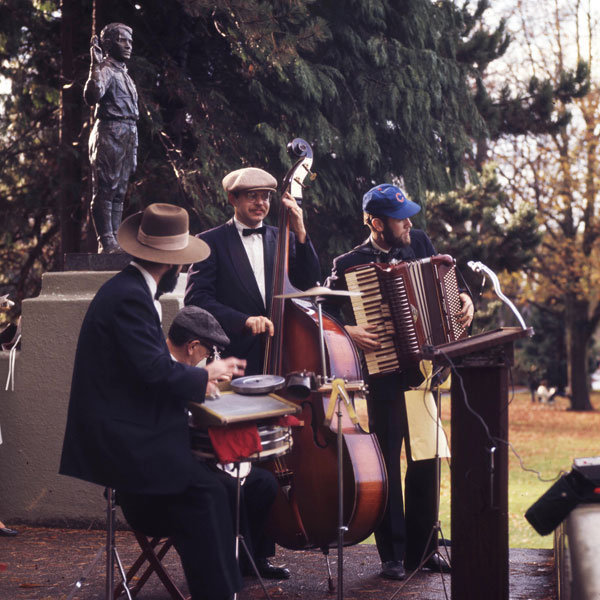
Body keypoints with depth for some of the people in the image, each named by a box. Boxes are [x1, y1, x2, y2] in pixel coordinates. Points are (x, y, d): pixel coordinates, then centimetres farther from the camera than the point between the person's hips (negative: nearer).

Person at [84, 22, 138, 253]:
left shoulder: (123, 73, 21)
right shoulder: (106, 69, -7)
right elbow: (92, 96, -25)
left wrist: (133, 145, 22)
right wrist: (95, 67, -31)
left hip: (127, 137, 9)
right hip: (110, 134, -9)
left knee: (119, 192, 8)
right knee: (106, 190, -9)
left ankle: (114, 241, 11)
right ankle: (106, 242, -12)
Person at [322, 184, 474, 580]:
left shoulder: (419, 242, 6)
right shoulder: (349, 265, -7)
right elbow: (323, 313, -6)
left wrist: (463, 299, -3)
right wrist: (347, 332, -22)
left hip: (423, 369, 5)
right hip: (383, 375, -5)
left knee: (426, 460, 10)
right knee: (387, 462, 3)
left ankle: (423, 547, 22)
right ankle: (393, 553, 12)